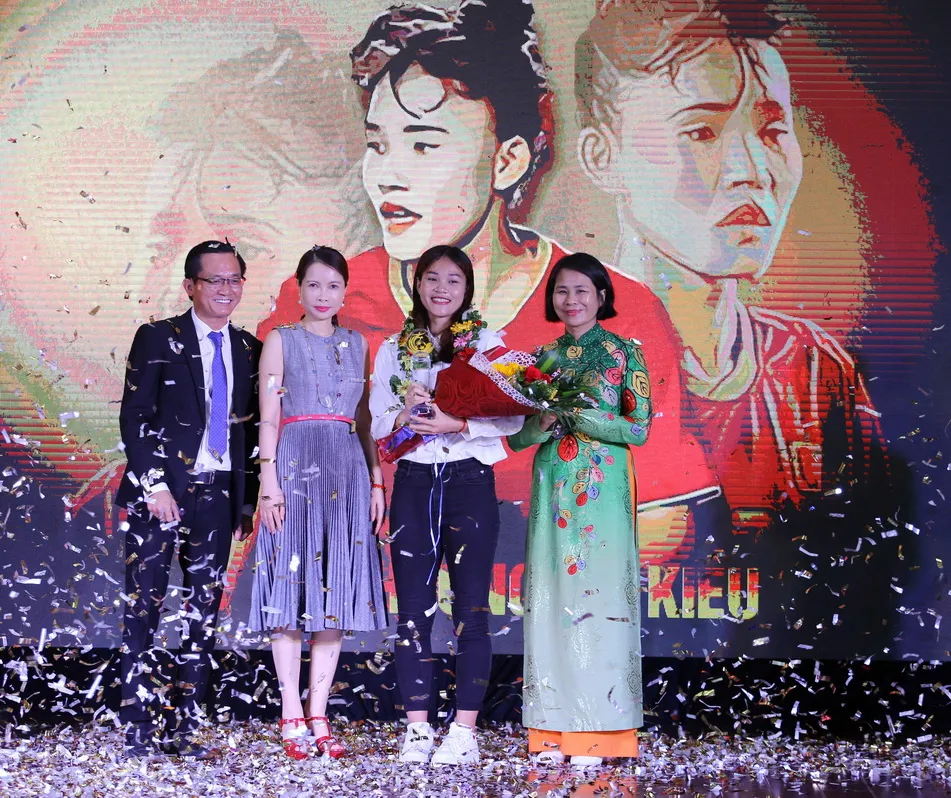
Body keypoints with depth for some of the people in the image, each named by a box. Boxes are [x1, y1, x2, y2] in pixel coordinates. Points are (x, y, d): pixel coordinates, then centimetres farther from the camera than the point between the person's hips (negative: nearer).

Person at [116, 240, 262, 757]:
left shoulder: (249, 349, 12)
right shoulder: (157, 339, 0)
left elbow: (250, 430, 14)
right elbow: (134, 418, -5)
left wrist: (246, 502, 9)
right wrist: (155, 486, -13)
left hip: (217, 495, 4)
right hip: (161, 493, -4)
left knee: (204, 614, 4)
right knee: (144, 608, -4)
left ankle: (186, 729, 10)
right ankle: (138, 729, 1)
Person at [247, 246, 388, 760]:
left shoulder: (357, 345, 14)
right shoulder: (281, 341, 4)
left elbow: (364, 419, 15)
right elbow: (268, 418, -1)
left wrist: (377, 480, 6)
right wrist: (269, 483, -10)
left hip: (348, 473, 4)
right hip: (295, 468, -4)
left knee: (337, 594, 3)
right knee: (293, 586, -3)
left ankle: (318, 714, 9)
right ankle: (291, 718, 1)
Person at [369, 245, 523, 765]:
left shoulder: (488, 343, 4)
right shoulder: (394, 349, 12)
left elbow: (512, 417, -5)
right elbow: (376, 422, 7)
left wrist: (455, 424, -17)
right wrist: (405, 415, -13)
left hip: (470, 482, -2)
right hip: (414, 483, 3)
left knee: (471, 608, -3)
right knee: (413, 608, 2)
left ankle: (465, 732, 0)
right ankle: (417, 728, 8)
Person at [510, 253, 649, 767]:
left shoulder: (625, 353, 2)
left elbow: (639, 429, -6)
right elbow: (516, 437, 10)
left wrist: (574, 413, -14)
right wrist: (545, 419, -12)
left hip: (603, 488, -4)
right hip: (552, 487, 4)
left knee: (598, 593, -6)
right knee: (550, 596, 1)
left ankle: (597, 734, -2)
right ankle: (555, 730, 6)